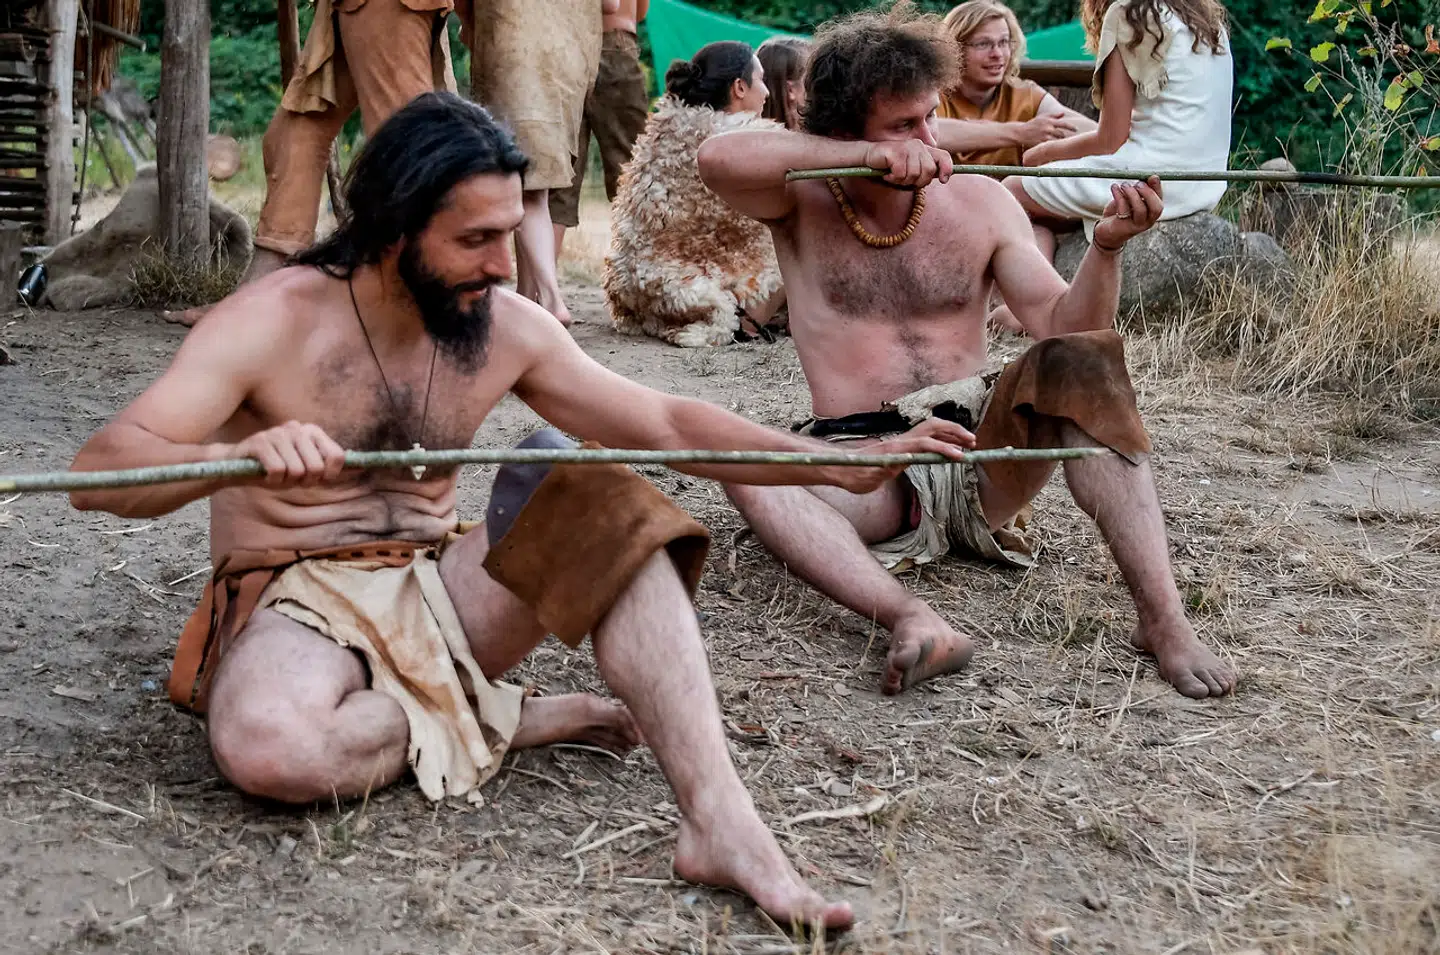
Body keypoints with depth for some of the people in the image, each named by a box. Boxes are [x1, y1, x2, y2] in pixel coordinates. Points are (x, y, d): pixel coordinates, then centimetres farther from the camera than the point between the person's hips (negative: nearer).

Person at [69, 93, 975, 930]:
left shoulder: (507, 326, -1)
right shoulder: (272, 321, -14)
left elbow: (667, 424, 3)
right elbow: (98, 472, -22)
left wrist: (848, 465, -5)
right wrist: (238, 455, -44)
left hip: (442, 585, 4)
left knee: (609, 507, -22)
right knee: (266, 745, -39)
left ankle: (720, 818, -32)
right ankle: (498, 720, -12)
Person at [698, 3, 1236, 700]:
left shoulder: (979, 203, 8)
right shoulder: (802, 205, 3)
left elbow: (1059, 326, 0)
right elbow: (716, 158, -18)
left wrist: (1106, 249, -19)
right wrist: (866, 155, -24)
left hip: (978, 448, 2)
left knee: (1082, 364, -27)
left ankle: (1162, 616, -31)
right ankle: (912, 621, -49)